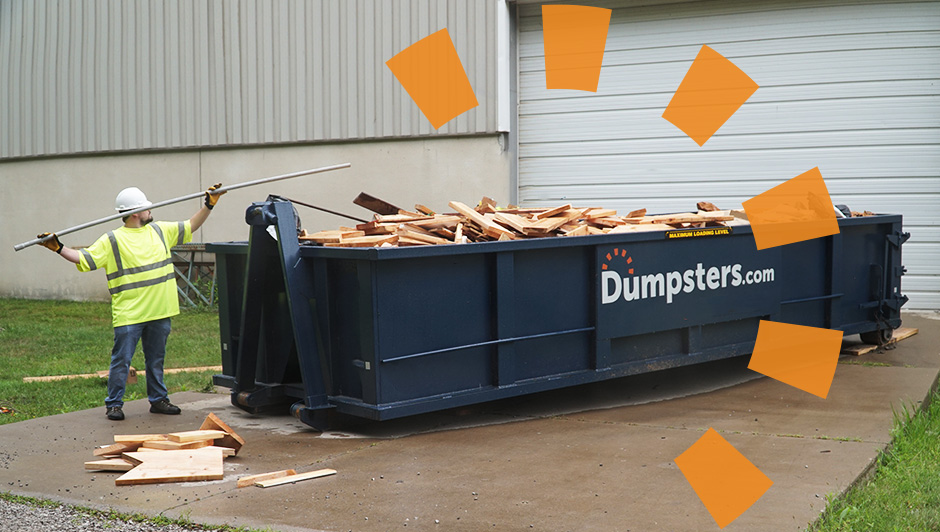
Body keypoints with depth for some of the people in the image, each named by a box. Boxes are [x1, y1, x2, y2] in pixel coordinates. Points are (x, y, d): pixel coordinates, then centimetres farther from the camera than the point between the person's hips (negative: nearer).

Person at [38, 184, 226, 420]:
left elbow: (190, 227, 19)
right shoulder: (112, 241, -4)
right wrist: (59, 248, -19)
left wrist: (208, 205, 16)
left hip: (159, 312, 5)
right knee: (122, 360, -1)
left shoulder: (160, 231, 11)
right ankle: (114, 404, 9)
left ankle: (158, 399, 26)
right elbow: (84, 258, -8)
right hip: (128, 315, -5)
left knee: (156, 359, 15)